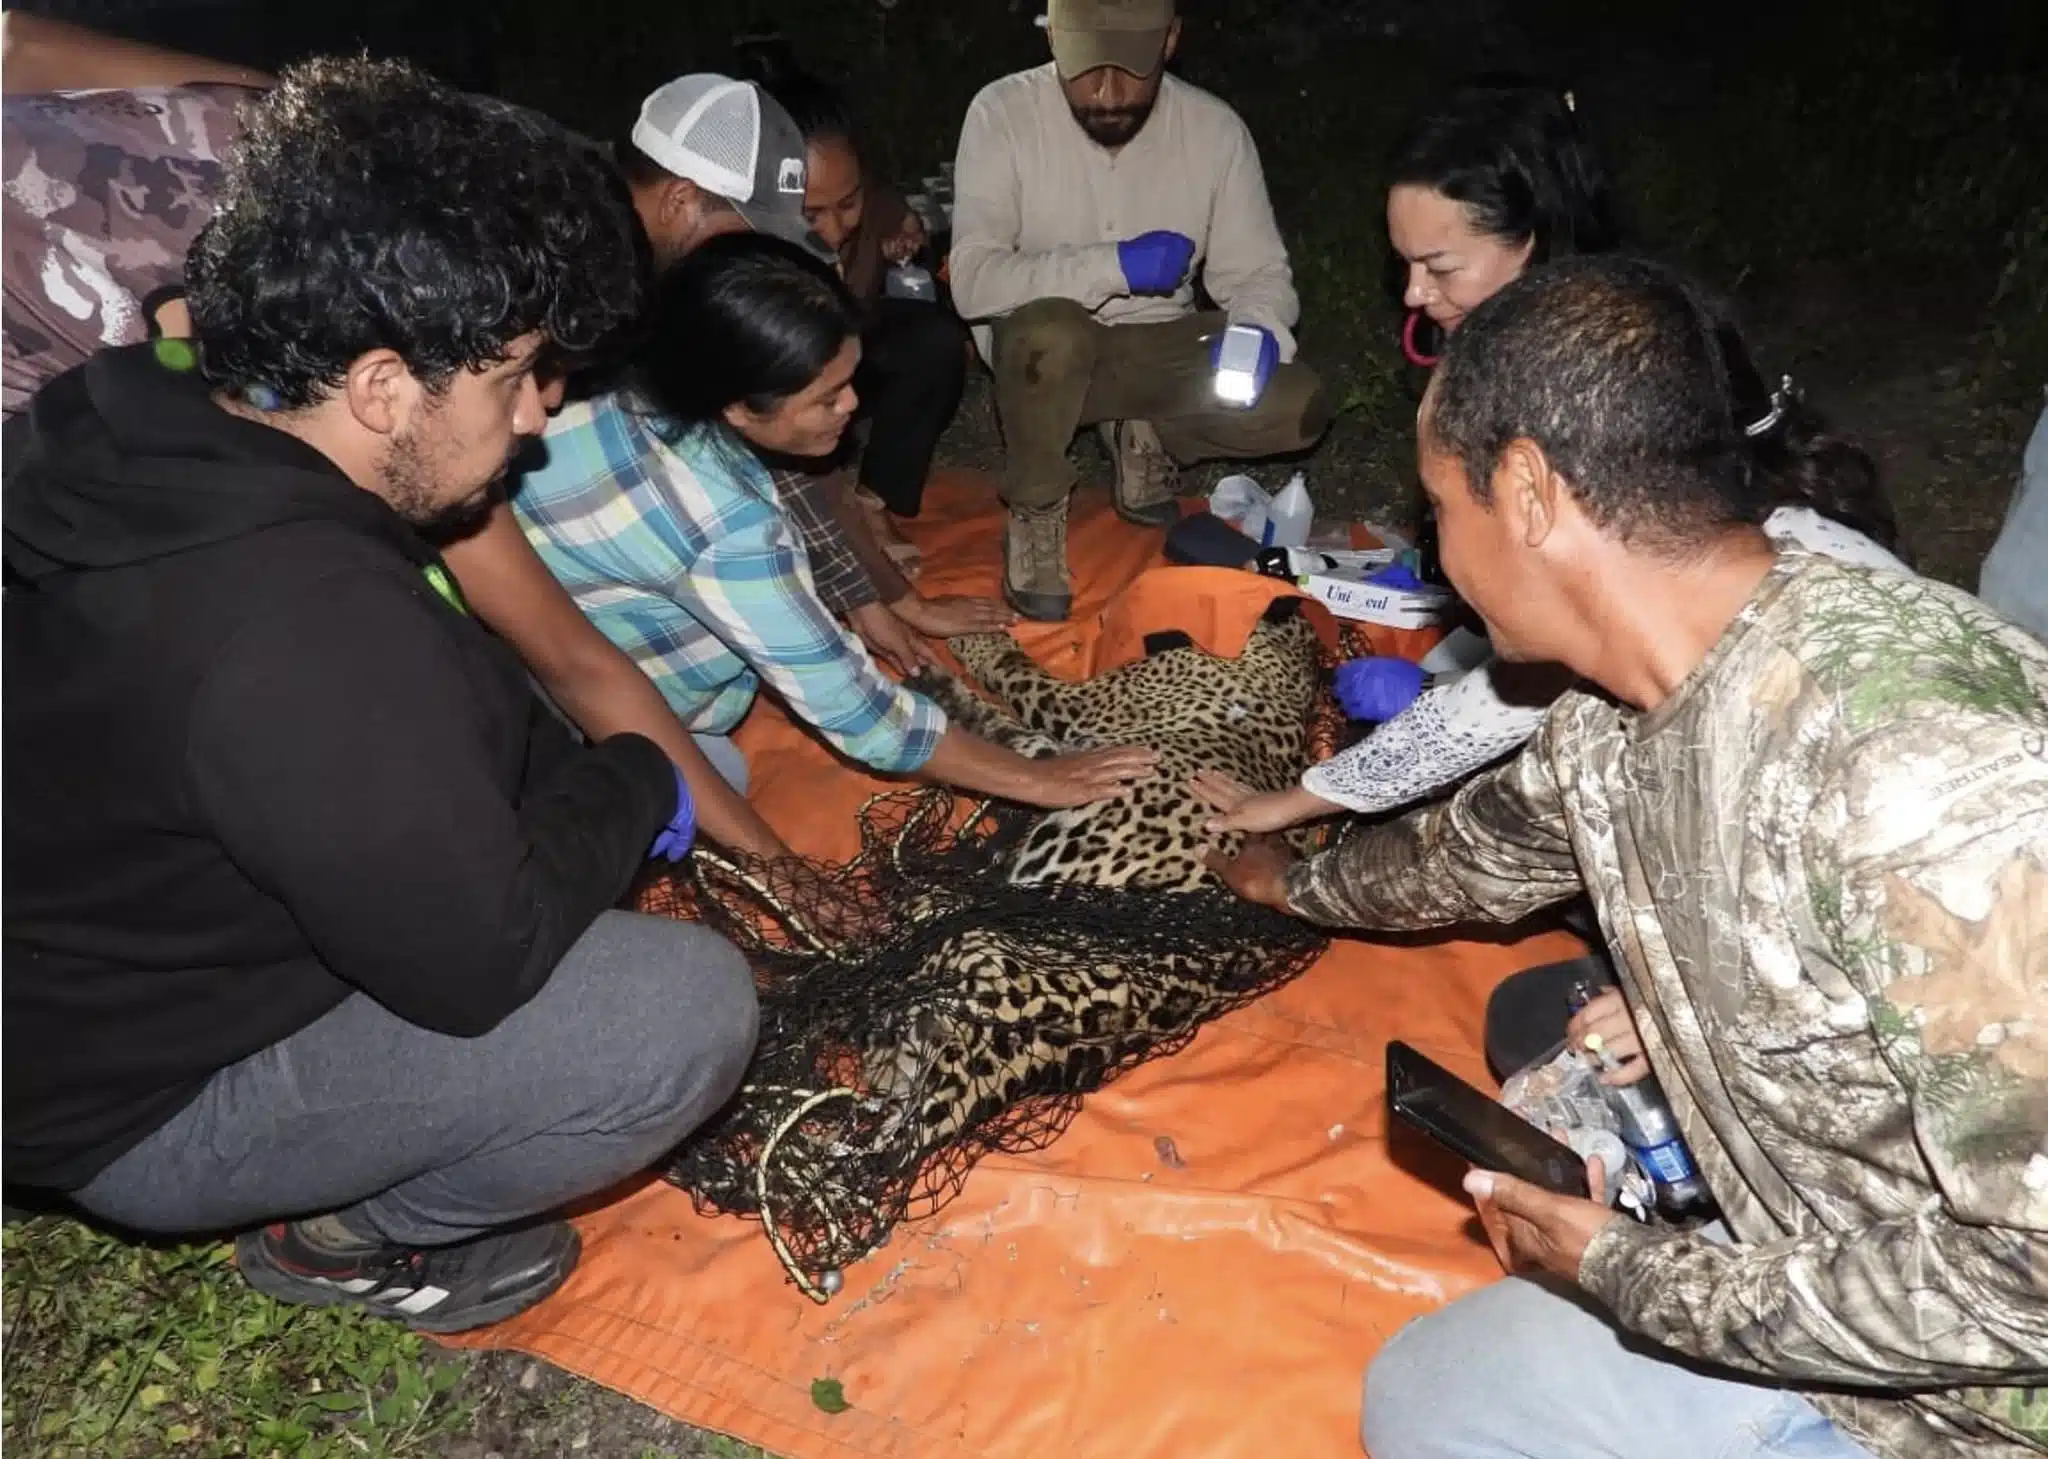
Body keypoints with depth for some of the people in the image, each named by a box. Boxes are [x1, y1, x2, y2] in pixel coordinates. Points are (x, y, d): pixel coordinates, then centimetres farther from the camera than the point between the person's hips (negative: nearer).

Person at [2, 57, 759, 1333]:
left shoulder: (176, 444, -7)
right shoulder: (305, 625, -37)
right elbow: (480, 963, -26)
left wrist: (598, 787, 2)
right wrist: (634, 787, -12)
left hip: (146, 950, 9)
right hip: (153, 1097, -9)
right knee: (693, 1009, -19)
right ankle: (351, 1236, 5)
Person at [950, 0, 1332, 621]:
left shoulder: (1215, 127, -11)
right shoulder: (1003, 112, -18)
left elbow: (1257, 271, -5)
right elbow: (973, 279, -25)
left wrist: (1258, 332, -28)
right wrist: (1116, 264, -33)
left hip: (1158, 346, 3)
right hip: (1043, 348, -3)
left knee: (1299, 407, -20)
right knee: (1052, 331, -38)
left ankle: (1144, 434, 9)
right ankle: (1035, 509, -10)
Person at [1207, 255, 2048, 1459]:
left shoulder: (1914, 757, -34)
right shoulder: (1612, 720, -7)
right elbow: (1475, 853, 16)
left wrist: (1625, 1271, -19)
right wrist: (1296, 885, 34)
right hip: (1821, 1293, 7)